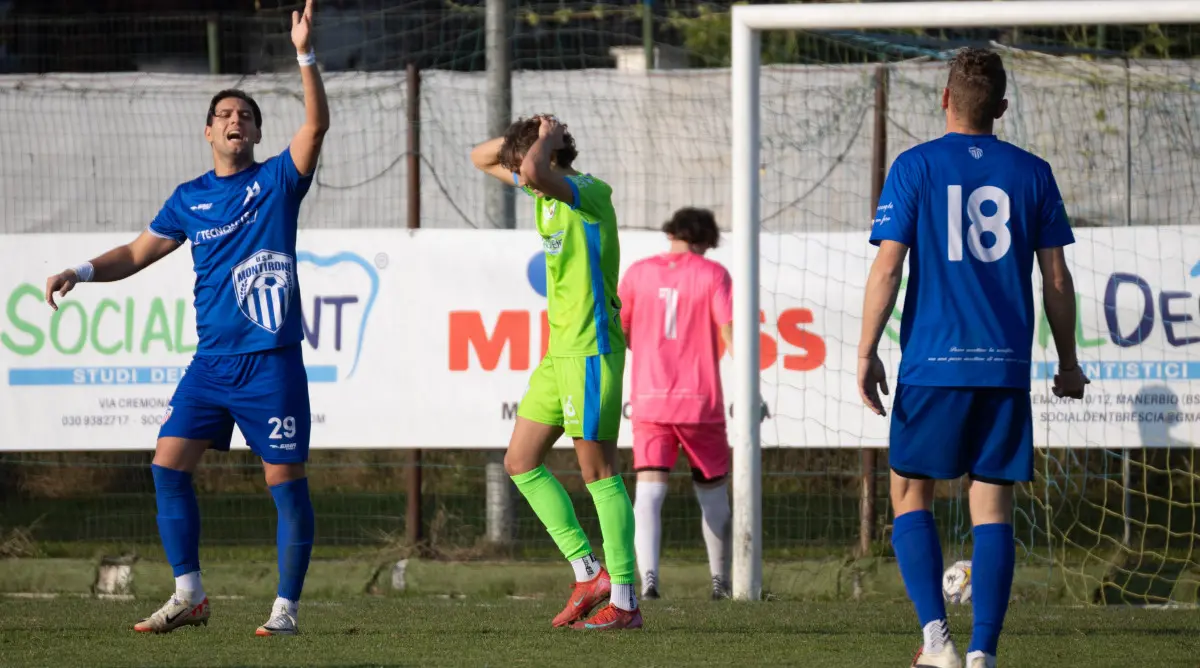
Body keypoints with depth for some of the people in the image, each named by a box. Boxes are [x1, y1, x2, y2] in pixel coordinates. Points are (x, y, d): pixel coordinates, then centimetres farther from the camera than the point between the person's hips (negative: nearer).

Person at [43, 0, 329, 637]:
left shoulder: (276, 181, 1)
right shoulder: (189, 198, 12)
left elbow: (315, 125, -14)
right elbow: (137, 253, 18)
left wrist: (305, 55, -24)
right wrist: (83, 271, 2)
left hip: (271, 359, -4)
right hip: (211, 360, 4)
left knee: (286, 481, -5)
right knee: (168, 465, -4)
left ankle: (286, 607, 4)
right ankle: (188, 596, 5)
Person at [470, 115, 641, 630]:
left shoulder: (588, 192, -15)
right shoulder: (549, 192, 12)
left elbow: (532, 171, -35)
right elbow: (481, 159, 24)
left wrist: (546, 140, -15)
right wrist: (521, 138, 6)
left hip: (591, 350, -10)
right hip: (560, 351, 10)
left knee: (599, 472, -7)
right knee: (520, 462, 9)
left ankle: (625, 601, -4)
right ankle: (588, 571, 11)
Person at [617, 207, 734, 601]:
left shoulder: (639, 273, 6)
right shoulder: (713, 275, -1)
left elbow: (618, 334, 14)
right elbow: (730, 332, -11)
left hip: (649, 402, 1)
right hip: (701, 404, -1)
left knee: (648, 493, -7)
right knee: (713, 493, 17)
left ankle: (648, 576, -28)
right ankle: (720, 580, 25)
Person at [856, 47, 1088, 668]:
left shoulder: (914, 168, 0)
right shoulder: (1032, 173, 6)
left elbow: (888, 266, -5)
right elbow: (1056, 278, 7)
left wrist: (867, 353, 0)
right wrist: (1068, 364, 16)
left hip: (932, 363, -2)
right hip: (1006, 366, 2)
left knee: (910, 498, 11)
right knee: (993, 511, 4)